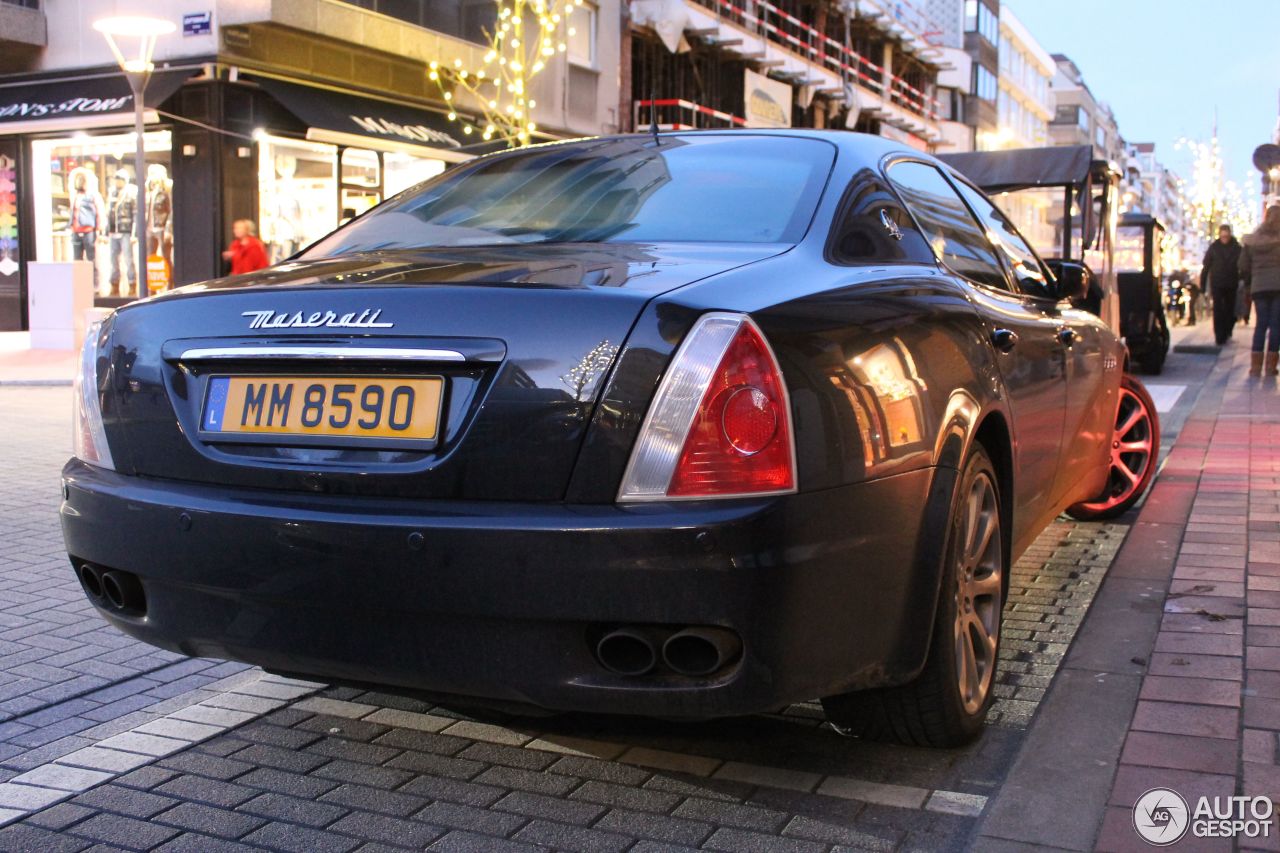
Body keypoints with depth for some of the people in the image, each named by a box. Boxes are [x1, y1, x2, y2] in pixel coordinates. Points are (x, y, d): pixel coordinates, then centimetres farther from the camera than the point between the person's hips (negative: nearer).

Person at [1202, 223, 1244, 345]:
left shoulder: (1237, 248, 2)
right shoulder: (1213, 248, 0)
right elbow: (1206, 267, 3)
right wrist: (1202, 285, 0)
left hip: (1231, 285, 1)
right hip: (1217, 284, -1)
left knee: (1229, 311, 8)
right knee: (1218, 311, -7)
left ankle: (1226, 333, 26)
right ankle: (1219, 337, -7)